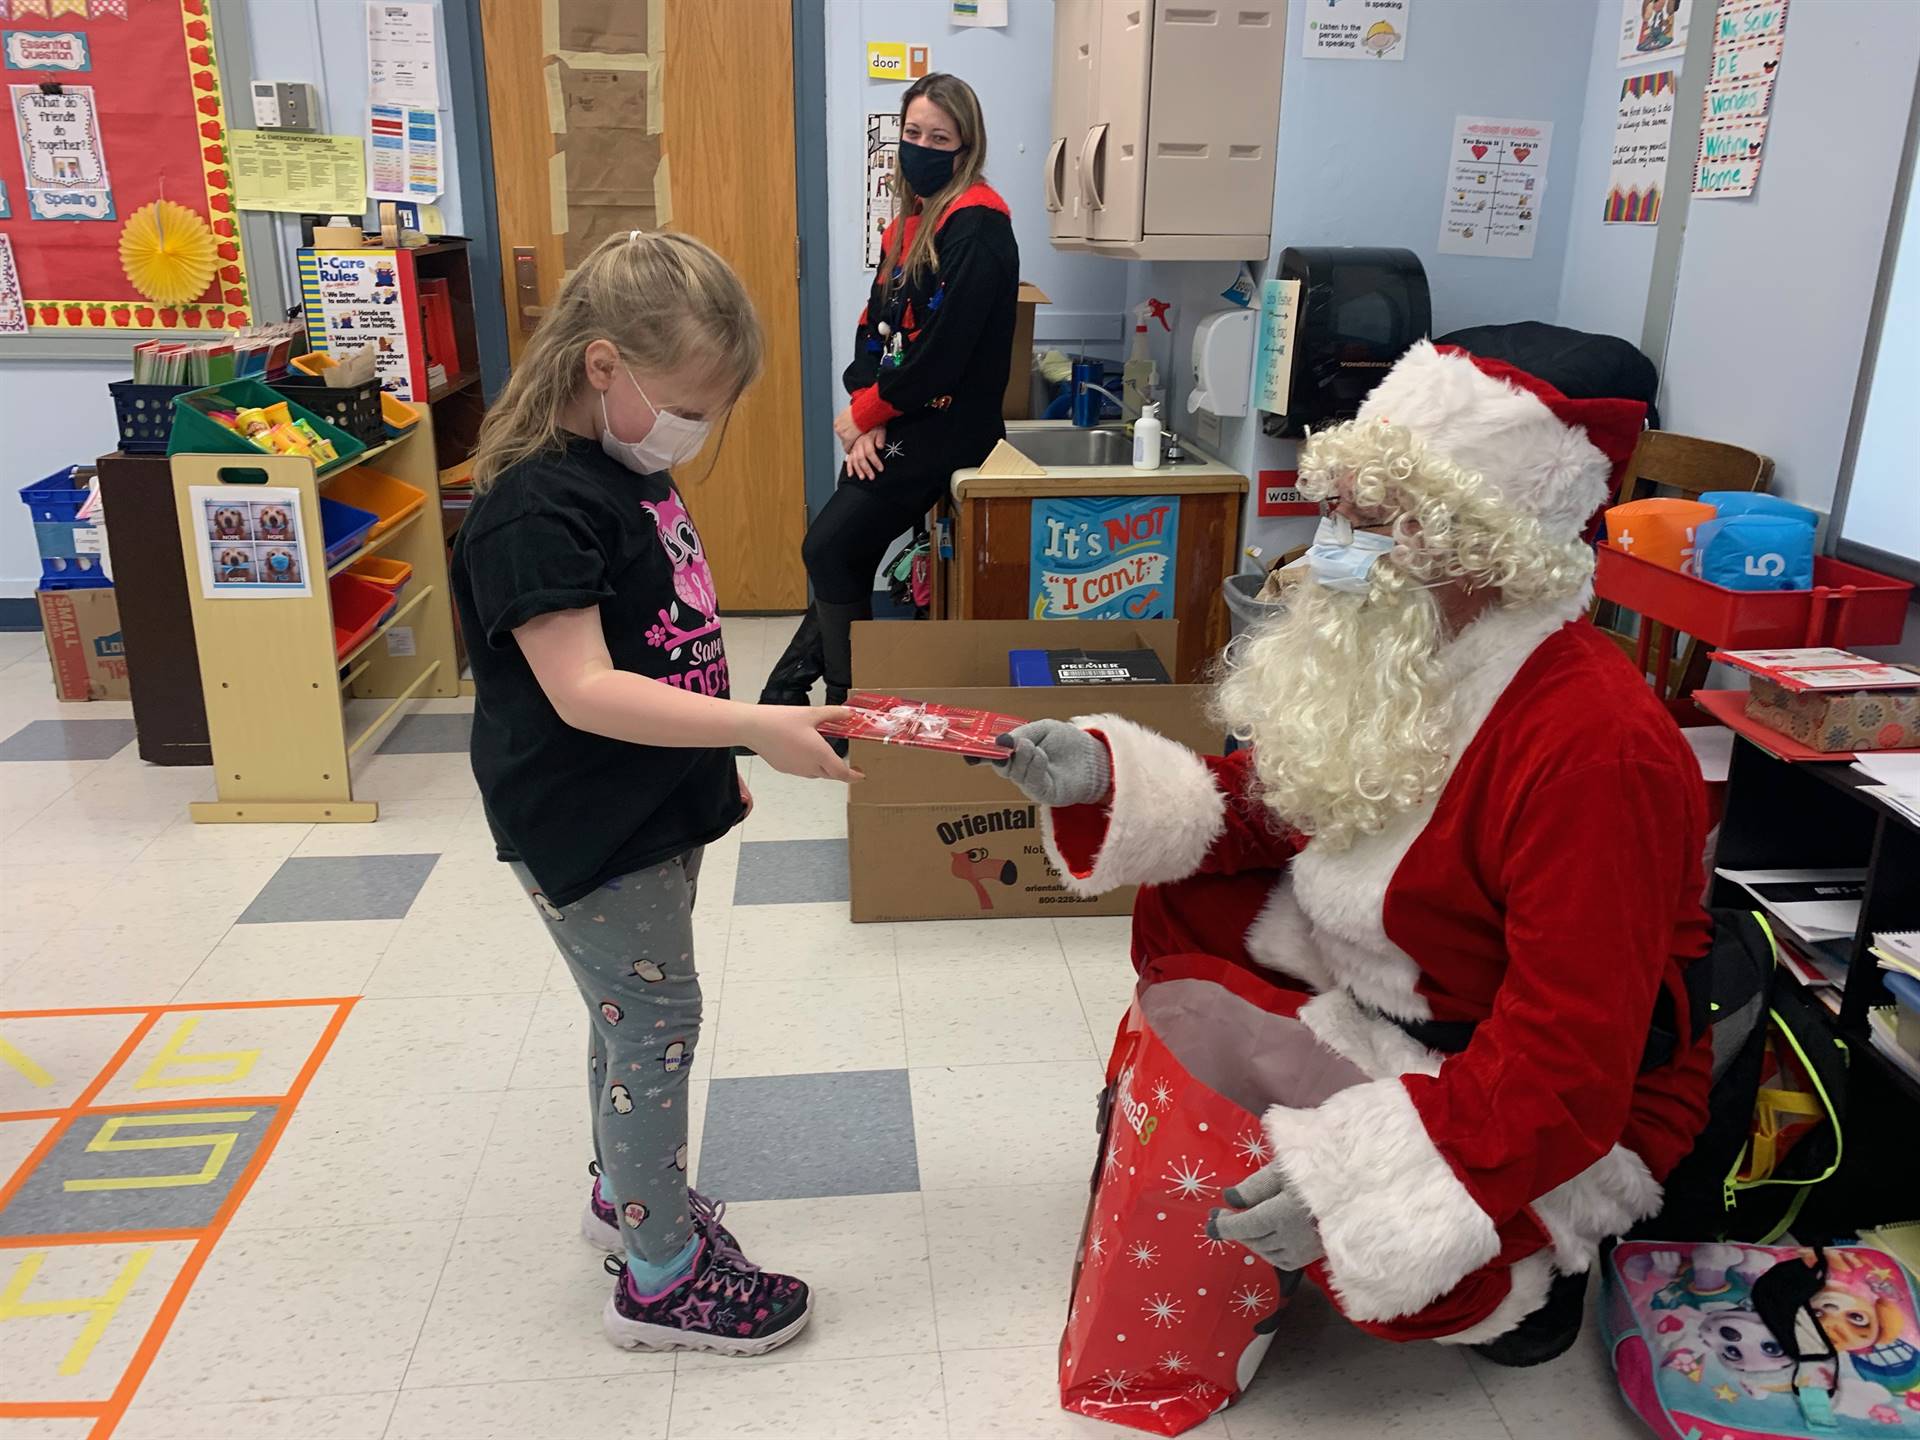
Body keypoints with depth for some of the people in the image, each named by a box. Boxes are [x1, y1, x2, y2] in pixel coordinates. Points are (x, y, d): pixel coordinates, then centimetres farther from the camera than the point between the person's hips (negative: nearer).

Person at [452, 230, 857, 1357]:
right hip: (588, 831, -9)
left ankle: (628, 1196, 42)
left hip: (655, 809, 9)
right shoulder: (536, 508, -24)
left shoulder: (634, 471, 6)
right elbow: (583, 691, -31)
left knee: (636, 1015, 21)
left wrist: (713, 762, 20)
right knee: (658, 1022, 2)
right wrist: (755, 727, -36)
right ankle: (662, 1277, 19)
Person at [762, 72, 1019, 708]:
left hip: (942, 424, -7)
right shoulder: (912, 219, 14)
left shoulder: (977, 228, -14)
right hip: (895, 419, 7)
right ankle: (786, 697, 16)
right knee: (842, 552, 5)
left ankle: (847, 703, 10)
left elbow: (942, 352, -21)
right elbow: (875, 322, 11)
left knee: (829, 548, -7)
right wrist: (864, 414, -5)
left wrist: (865, 413, -10)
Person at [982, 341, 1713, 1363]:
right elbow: (1261, 809, 1)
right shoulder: (1389, 657, -8)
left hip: (1567, 1109, -7)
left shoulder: (1597, 751, -33)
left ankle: (1536, 1250, 6)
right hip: (1373, 985, 7)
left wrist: (1366, 1169, -39)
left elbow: (1569, 1063, -33)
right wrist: (1103, 779, -14)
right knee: (1182, 908, 0)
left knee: (1371, 1239, -28)